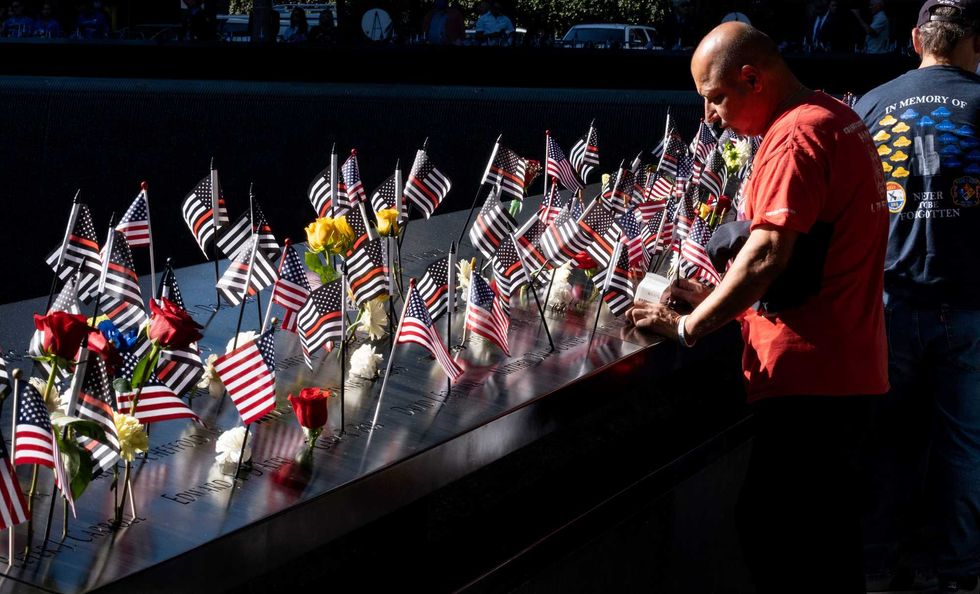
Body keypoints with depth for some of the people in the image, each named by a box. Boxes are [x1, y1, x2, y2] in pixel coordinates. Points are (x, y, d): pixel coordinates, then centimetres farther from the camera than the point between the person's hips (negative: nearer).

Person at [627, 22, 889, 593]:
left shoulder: (794, 135, -16)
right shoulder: (836, 118, 15)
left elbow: (767, 254, -24)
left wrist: (687, 326, -15)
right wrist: (719, 298, 13)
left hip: (808, 374, -10)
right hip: (850, 368, 10)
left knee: (779, 542, -4)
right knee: (830, 532, 19)